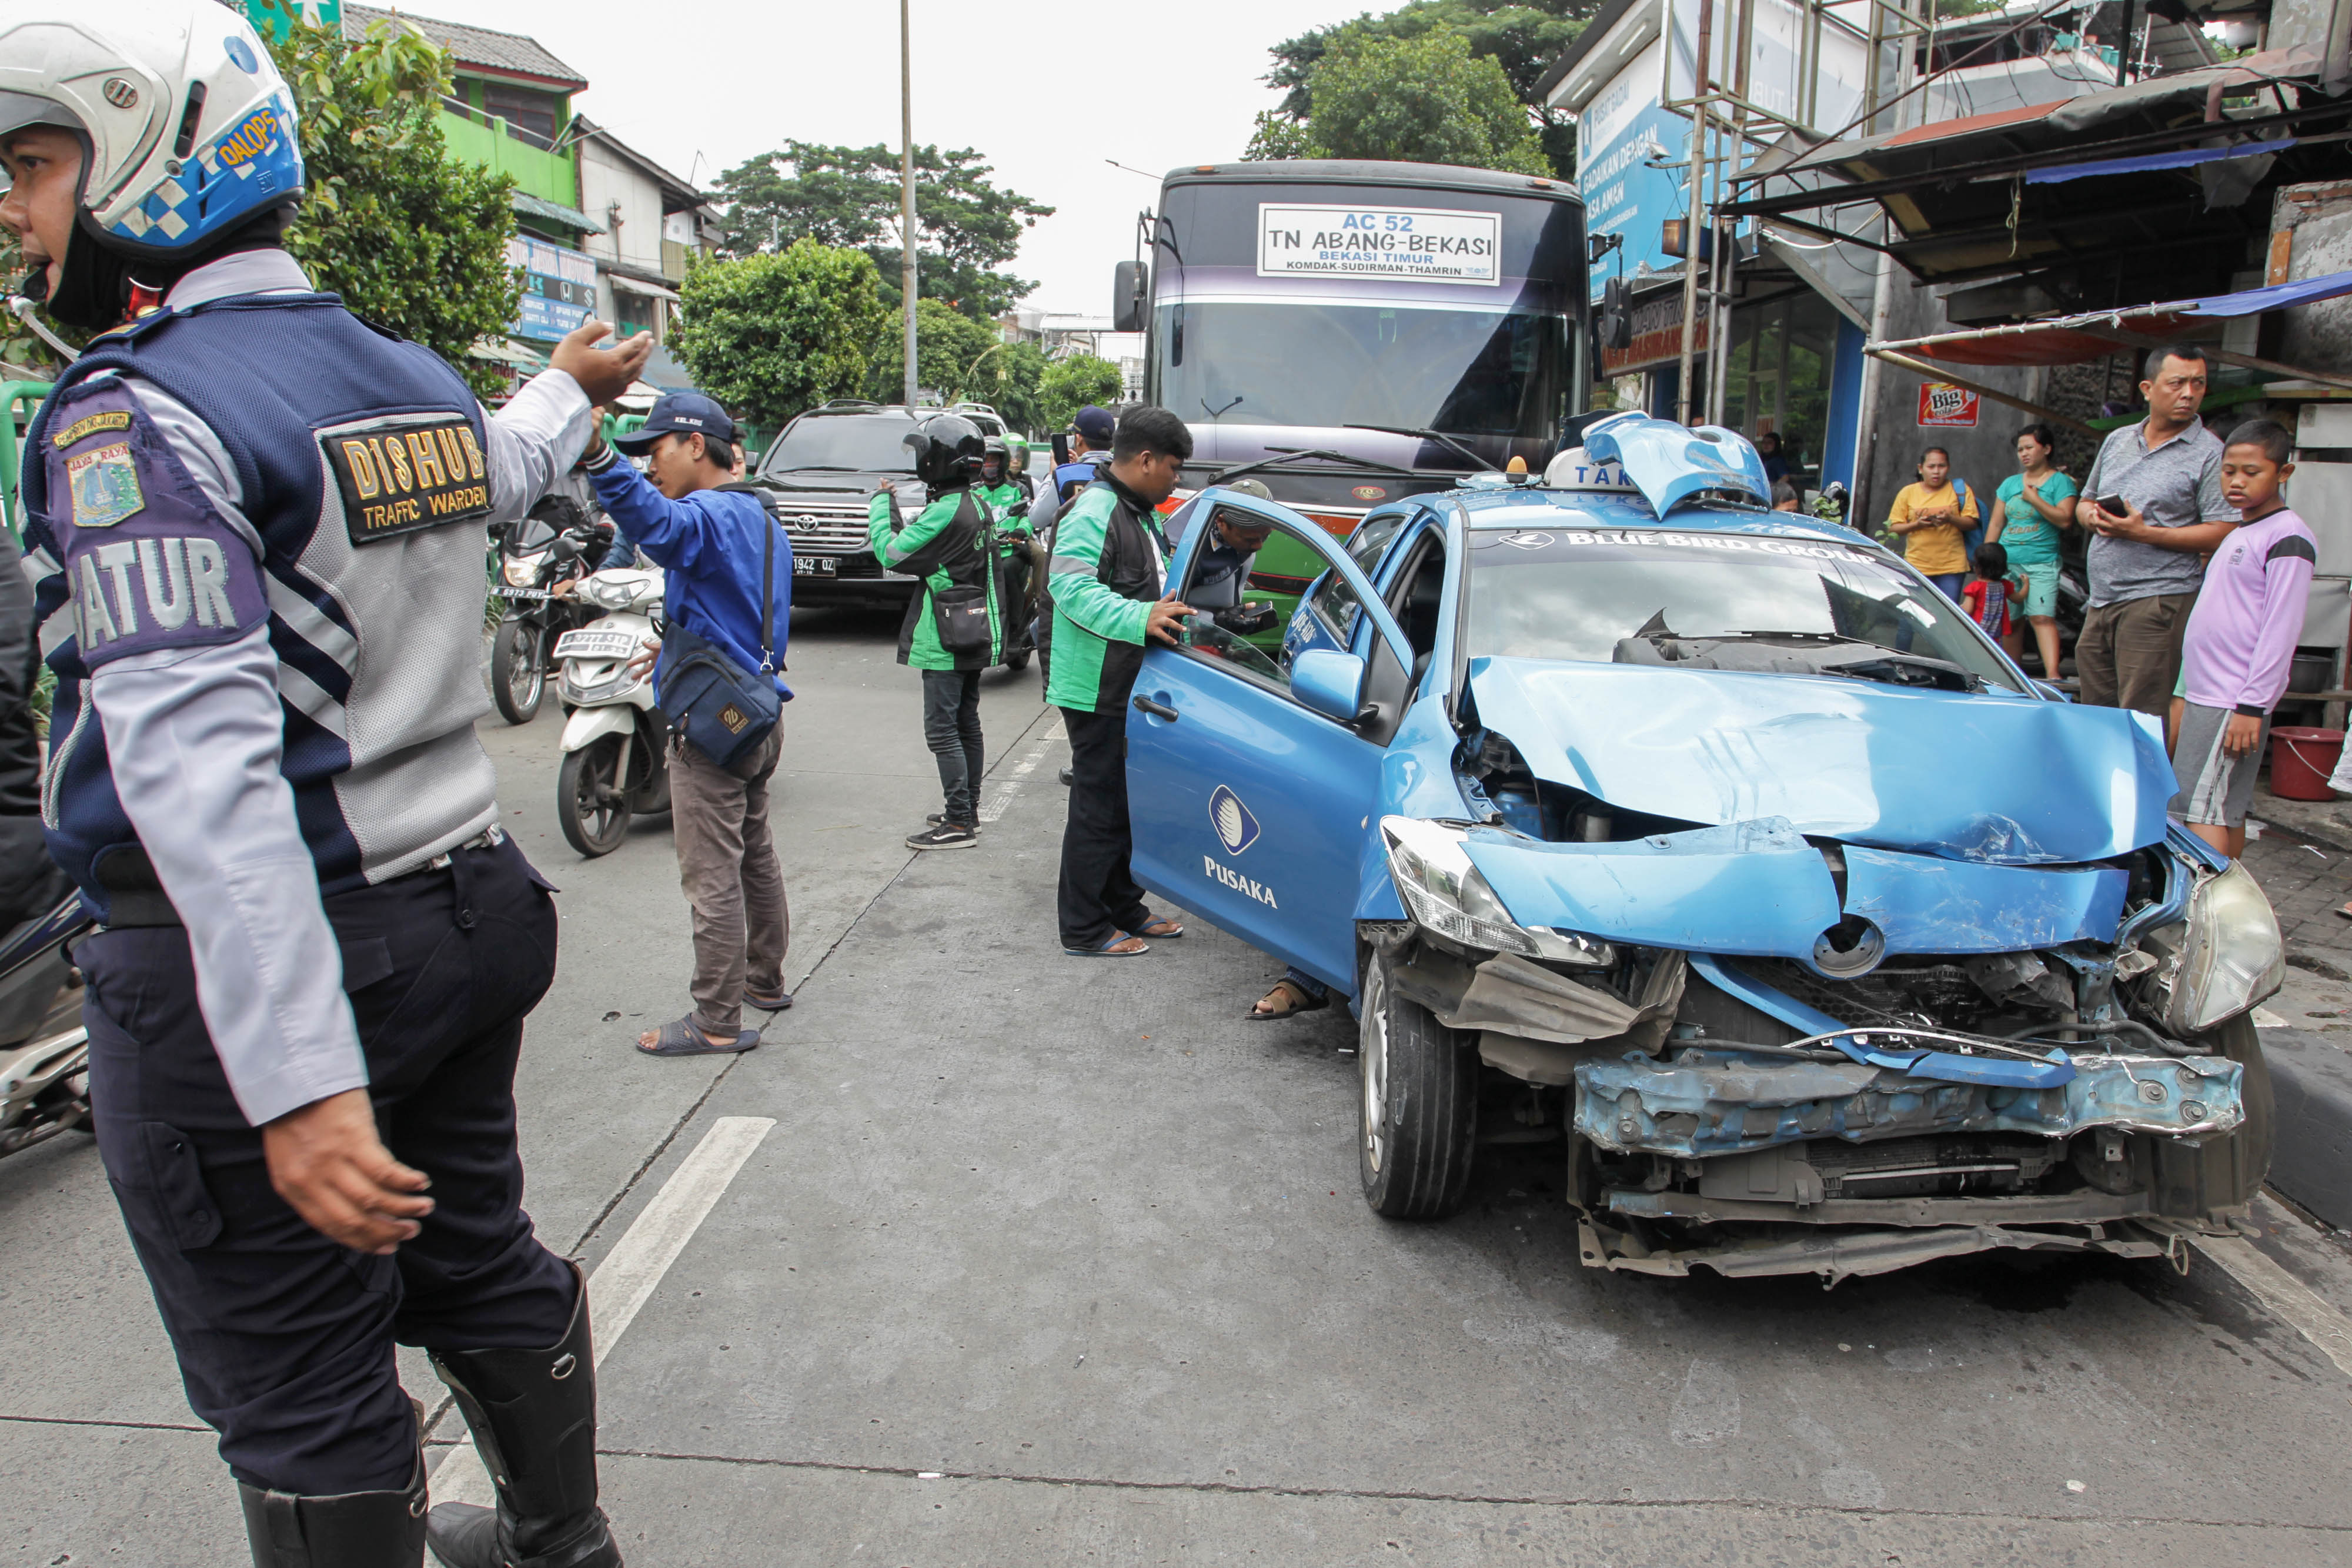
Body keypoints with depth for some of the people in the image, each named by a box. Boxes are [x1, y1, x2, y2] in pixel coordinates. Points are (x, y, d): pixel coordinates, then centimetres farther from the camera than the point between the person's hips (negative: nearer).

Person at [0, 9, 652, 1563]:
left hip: (263, 969, -8)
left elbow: (202, 762, -28)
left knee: (301, 1395, 9)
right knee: (482, 1264, 24)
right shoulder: (414, 377, 6)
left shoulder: (135, 415, -18)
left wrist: (300, 1080, -32)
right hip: (467, 912, 8)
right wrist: (570, 391, 54)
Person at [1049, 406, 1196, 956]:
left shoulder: (1141, 514, 17)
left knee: (1130, 803, 17)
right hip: (1097, 691, -10)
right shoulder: (1093, 513, -17)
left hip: (1133, 690, 10)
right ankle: (1084, 930, 7)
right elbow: (1073, 588, -29)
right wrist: (1141, 619, -39)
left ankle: (1125, 910, 30)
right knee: (1098, 808, -3)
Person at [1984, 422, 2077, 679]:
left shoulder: (2061, 482, 2)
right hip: (2007, 561, 5)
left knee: (2042, 617, -17)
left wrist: (2034, 498, -12)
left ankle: (2052, 675, -24)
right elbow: (1995, 525, 15)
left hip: (2042, 563, -5)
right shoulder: (2010, 484, 16)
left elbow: (2064, 520, -12)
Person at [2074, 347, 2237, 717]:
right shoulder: (2117, 441, 15)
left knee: (2140, 723, -8)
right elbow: (2084, 502, 24)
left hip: (2158, 602, -6)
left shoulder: (2210, 454, -4)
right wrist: (2092, 515, 0)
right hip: (2101, 600, 6)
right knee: (2094, 711, 11)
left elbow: (2223, 533, -11)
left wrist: (2144, 533, -18)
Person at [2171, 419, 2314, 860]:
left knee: (2203, 810, -12)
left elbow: (2281, 629, -17)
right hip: (2206, 693, 9)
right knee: (2227, 811, 11)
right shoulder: (2238, 533, 17)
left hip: (2234, 702, -9)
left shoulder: (2288, 538, -11)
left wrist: (2252, 704, -20)